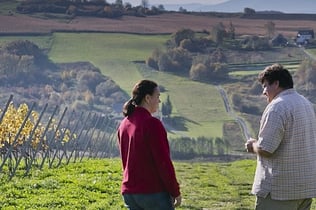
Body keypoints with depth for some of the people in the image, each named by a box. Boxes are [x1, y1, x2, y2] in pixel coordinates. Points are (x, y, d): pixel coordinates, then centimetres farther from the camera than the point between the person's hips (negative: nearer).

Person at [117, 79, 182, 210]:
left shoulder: (124, 124, 9)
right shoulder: (152, 124, -16)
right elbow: (163, 161, -17)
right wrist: (175, 192, -8)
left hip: (129, 191, 7)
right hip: (154, 192, -7)